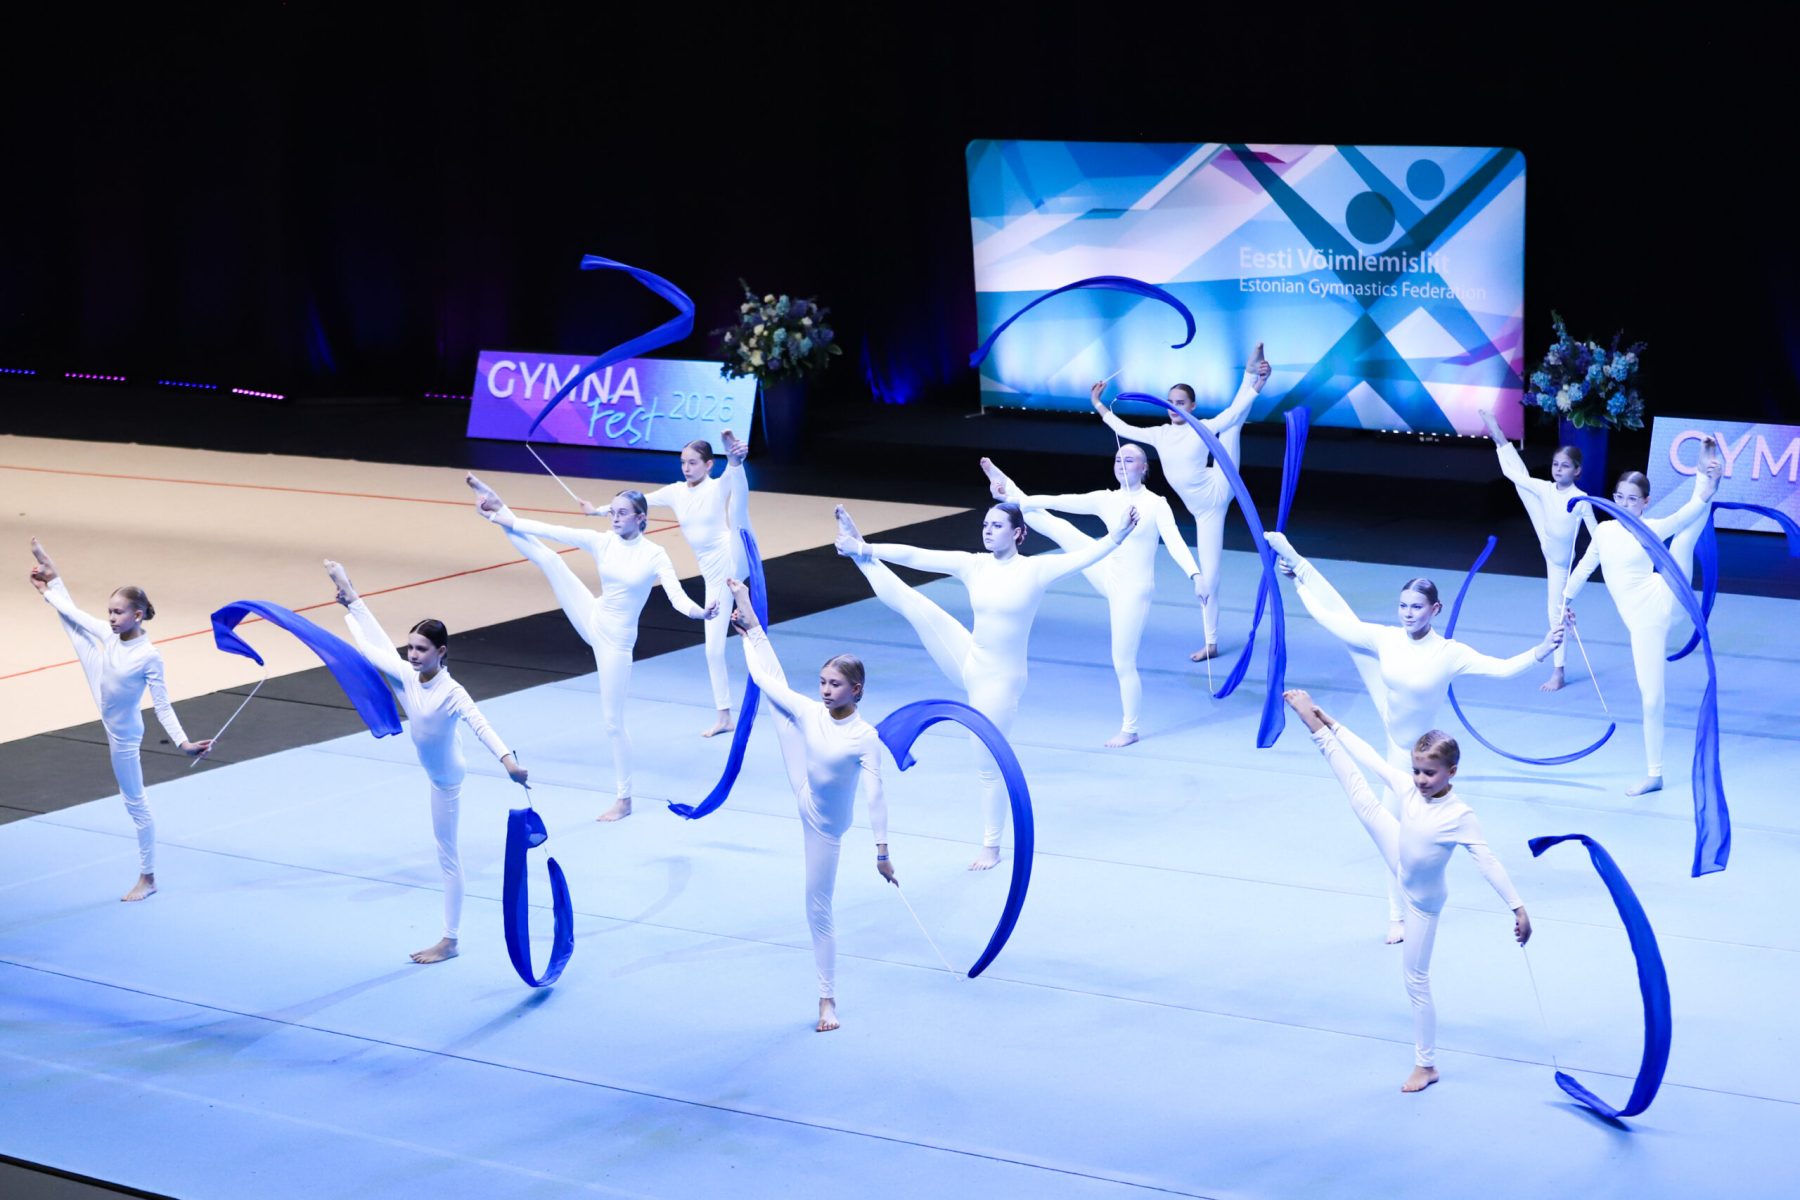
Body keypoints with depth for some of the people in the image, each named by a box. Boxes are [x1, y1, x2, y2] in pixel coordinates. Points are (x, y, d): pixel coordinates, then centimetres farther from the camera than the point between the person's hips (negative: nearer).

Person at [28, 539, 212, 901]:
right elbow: (72, 614, -1)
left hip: (122, 732, -7)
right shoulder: (108, 633, -16)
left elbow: (162, 706, -28)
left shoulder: (149, 657, -33)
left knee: (134, 801, 5)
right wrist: (50, 586, 6)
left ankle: (147, 878, 16)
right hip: (107, 717, 7)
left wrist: (182, 741, -35)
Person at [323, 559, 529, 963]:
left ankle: (449, 941, 13)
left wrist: (507, 760, -71)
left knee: (447, 854, 4)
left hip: (444, 778, -7)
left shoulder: (452, 693, -40)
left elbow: (481, 725, -55)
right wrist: (349, 604, -2)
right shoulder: (406, 674, -23)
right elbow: (369, 649, -10)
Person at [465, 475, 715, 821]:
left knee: (612, 721, 1)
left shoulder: (654, 555, -17)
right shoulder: (603, 542, -5)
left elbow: (677, 596, -27)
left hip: (616, 639, -5)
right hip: (592, 622, 5)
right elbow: (556, 532, -4)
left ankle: (623, 800, 12)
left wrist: (699, 612, -47)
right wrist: (511, 521, -2)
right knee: (549, 559, -3)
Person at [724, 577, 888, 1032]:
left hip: (824, 823, -5)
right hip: (803, 797, 5)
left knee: (819, 909, 2)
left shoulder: (864, 737, -32)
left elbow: (874, 794, -33)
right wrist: (751, 631, -5)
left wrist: (881, 849, -34)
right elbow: (767, 681, -9)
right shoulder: (810, 712, -19)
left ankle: (827, 999, 14)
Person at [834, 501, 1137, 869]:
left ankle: (991, 847, 20)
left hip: (1000, 680, -5)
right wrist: (867, 549, -5)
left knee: (989, 765, 5)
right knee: (911, 603, -5)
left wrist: (1118, 536, -44)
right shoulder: (973, 565, -2)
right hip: (969, 664, 5)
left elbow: (1083, 557, -29)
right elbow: (916, 557, -3)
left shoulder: (1035, 569, -16)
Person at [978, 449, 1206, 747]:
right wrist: (1022, 500, -4)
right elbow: (1063, 502, 0)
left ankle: (1129, 730, 13)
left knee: (1123, 663, 0)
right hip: (1108, 576, 5)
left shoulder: (1156, 504, -14)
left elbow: (1175, 542, -25)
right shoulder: (1106, 500, 1)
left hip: (1134, 589, -5)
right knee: (1058, 528, 3)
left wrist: (1195, 575, -39)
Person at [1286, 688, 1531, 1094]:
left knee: (1416, 979, 4)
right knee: (1361, 796, 9)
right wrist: (1332, 723, -6)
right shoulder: (1408, 787, -20)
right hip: (1401, 865, 5)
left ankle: (1426, 1064, 17)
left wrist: (1518, 908, -35)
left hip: (1422, 899, -5)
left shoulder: (1459, 816, -34)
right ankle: (1317, 724, 25)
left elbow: (1488, 862, -33)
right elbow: (1373, 759, -10)